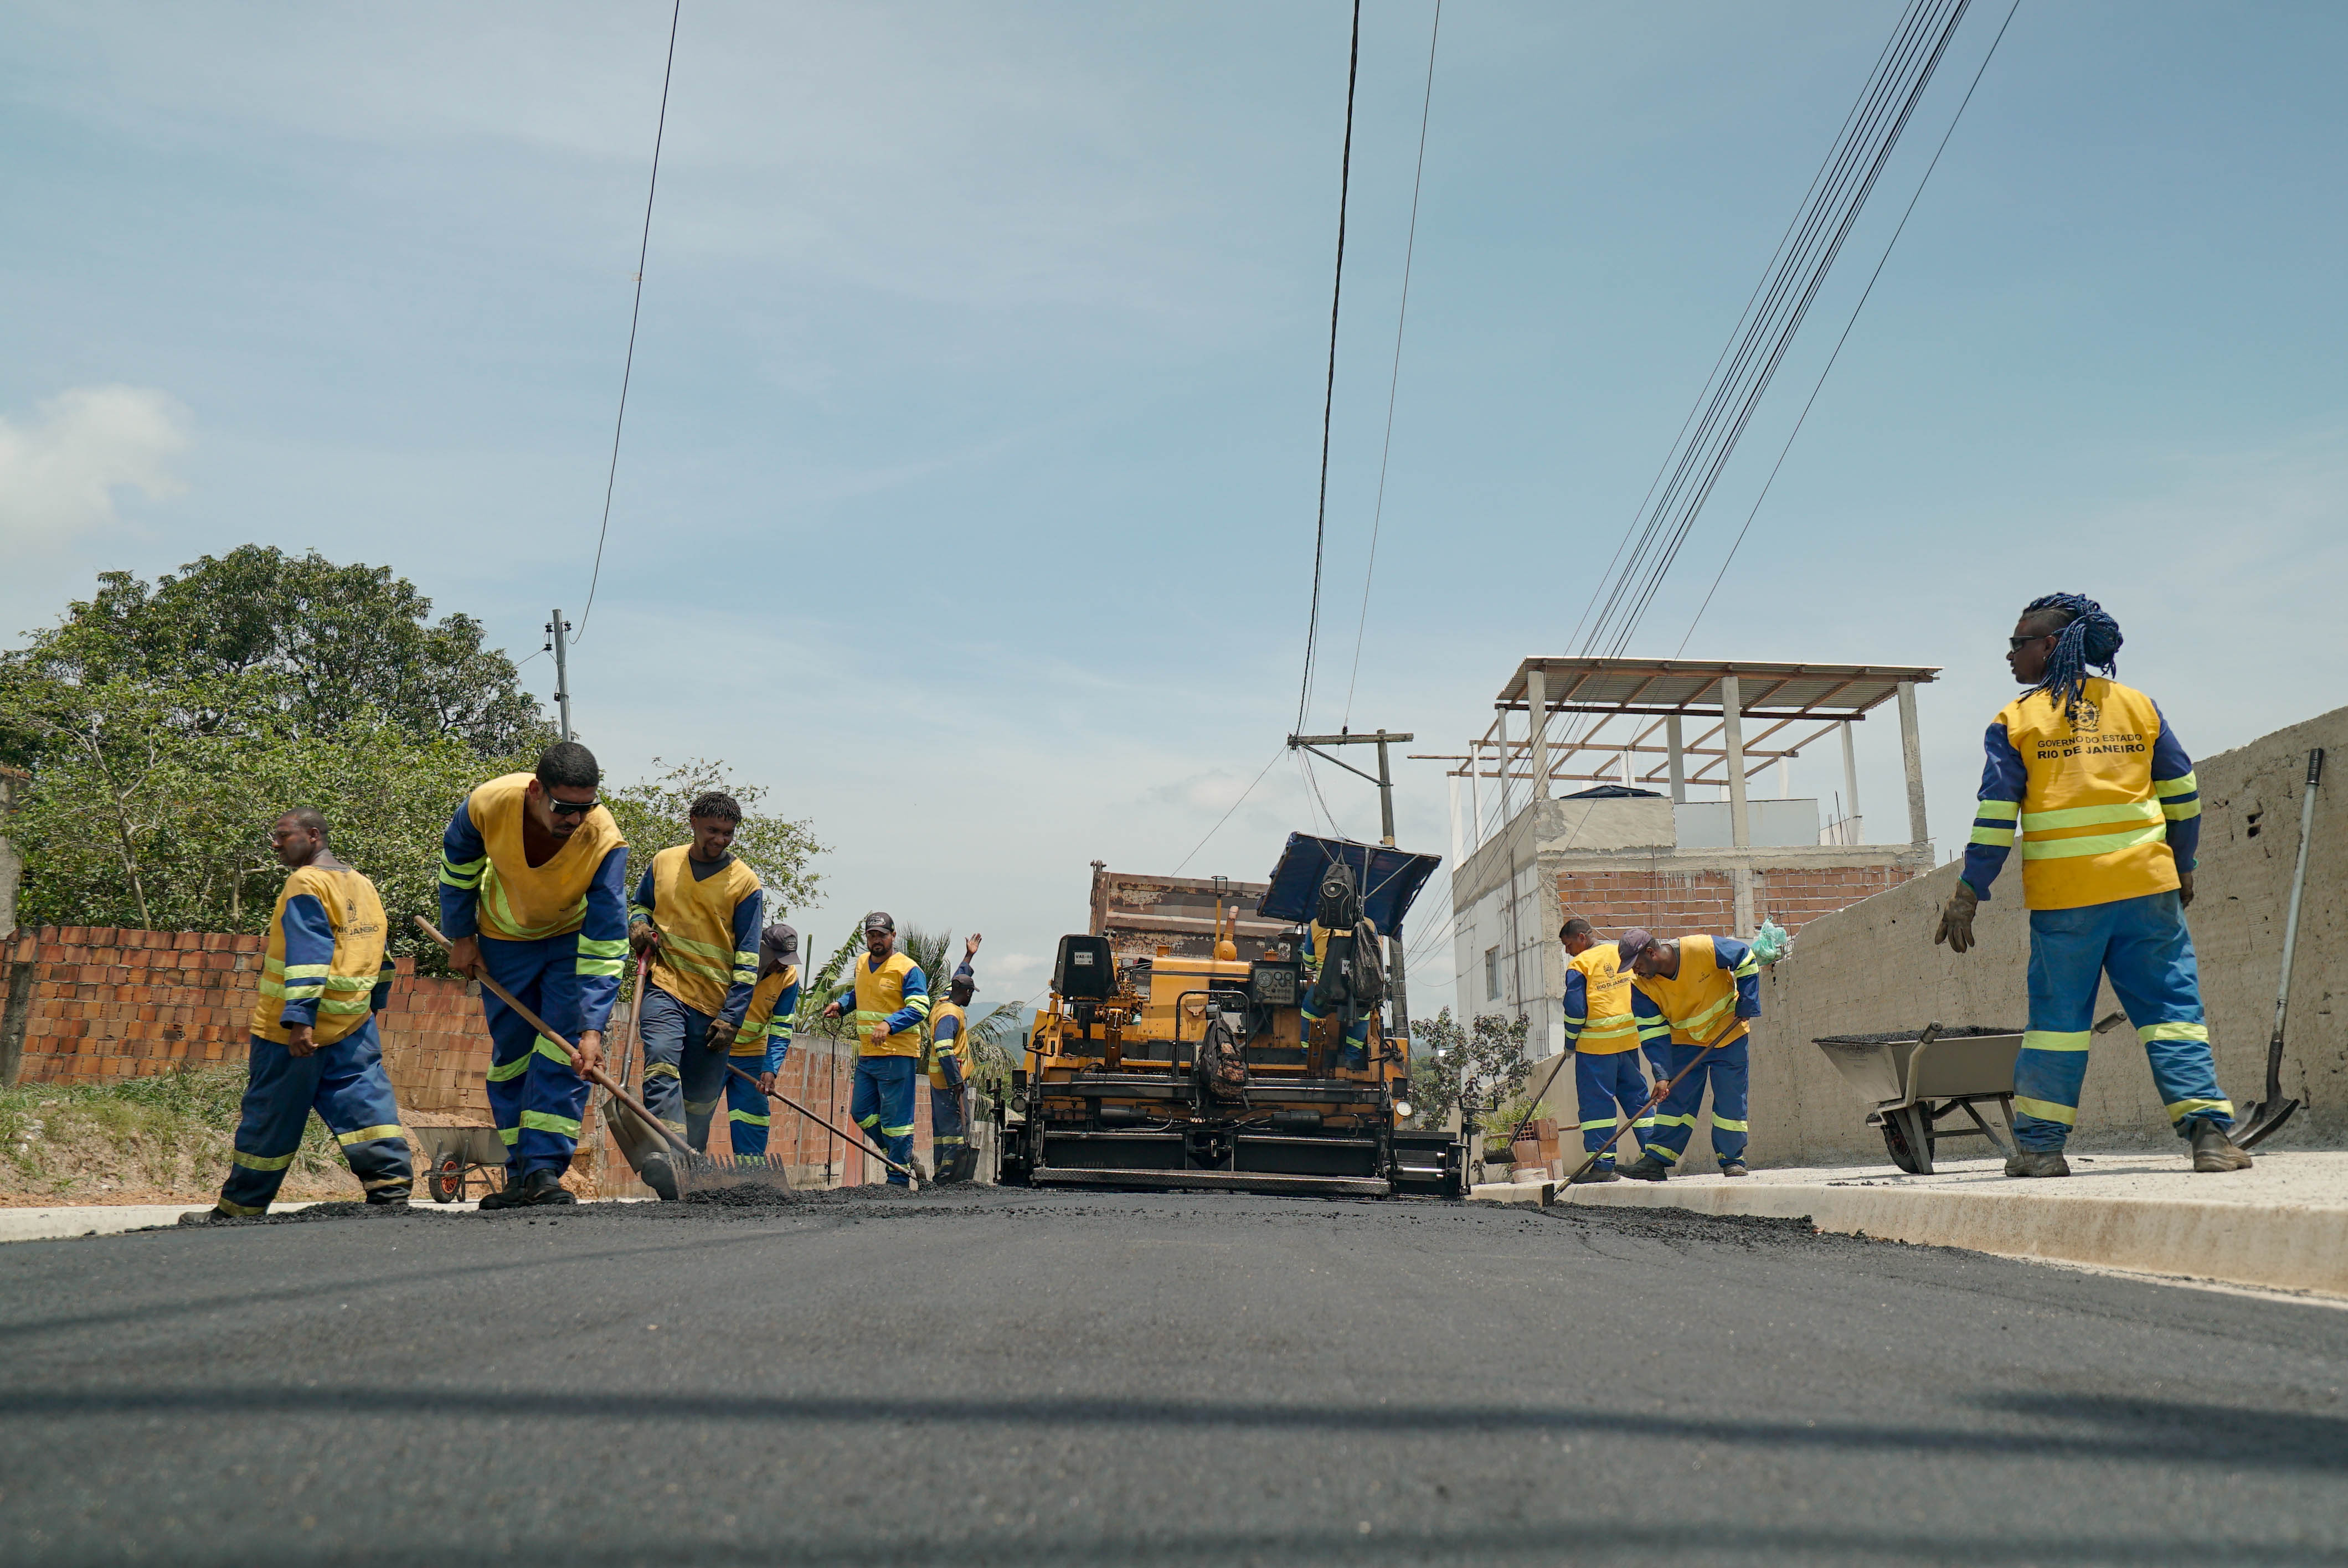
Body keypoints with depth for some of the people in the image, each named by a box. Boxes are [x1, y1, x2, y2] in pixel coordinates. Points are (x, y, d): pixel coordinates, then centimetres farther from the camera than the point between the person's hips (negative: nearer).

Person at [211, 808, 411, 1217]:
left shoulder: (306, 884, -11)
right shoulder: (363, 884, 14)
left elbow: (308, 956, -21)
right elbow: (378, 955, 22)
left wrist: (299, 1019, -25)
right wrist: (373, 1002, 31)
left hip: (294, 1031, -7)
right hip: (353, 1026, 7)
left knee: (269, 1121, 5)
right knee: (365, 1102, 1)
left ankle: (240, 1209, 18)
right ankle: (391, 1187, -12)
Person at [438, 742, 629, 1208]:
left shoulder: (606, 842, -35)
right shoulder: (488, 804, -31)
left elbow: (606, 943, -33)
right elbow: (457, 862, -6)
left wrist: (593, 1028, -38)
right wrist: (461, 937, -1)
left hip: (573, 938, -2)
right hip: (504, 939, 2)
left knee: (564, 1052, -14)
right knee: (510, 1055, 6)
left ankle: (544, 1168, -11)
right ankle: (520, 1176, 14)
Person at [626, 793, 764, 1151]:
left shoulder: (745, 883, 2)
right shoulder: (663, 862, 9)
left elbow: (747, 959, -1)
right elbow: (640, 903, 29)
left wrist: (731, 1017, -9)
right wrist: (638, 924, 4)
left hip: (714, 1003, 0)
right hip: (664, 986, 0)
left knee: (700, 1099, 4)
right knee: (661, 1064, -26)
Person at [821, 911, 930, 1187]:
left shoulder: (908, 969, -9)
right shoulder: (861, 964, 14)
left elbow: (919, 1008, -18)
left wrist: (889, 1024, -30)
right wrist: (840, 1004, 11)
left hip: (896, 1055, -8)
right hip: (867, 1054, 8)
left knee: (895, 1118, -5)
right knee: (862, 1113, 12)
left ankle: (898, 1178, 3)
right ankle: (903, 1156, 27)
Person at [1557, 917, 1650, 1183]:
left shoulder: (1579, 965, -9)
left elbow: (1575, 1009, -12)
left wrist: (1570, 1042, 1)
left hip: (1595, 1043, -6)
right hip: (1630, 1039, 6)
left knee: (1596, 1103, -1)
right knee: (1637, 1097, 13)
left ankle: (1603, 1164, -3)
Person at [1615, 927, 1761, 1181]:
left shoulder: (1703, 949, -27)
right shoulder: (1641, 986, -15)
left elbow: (1745, 958, -12)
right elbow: (1653, 1033, -13)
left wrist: (1747, 1003, -14)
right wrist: (1663, 1074, -21)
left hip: (1729, 1034, -3)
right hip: (1684, 1043, 3)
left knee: (1731, 1100, 0)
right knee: (1675, 1098, -2)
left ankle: (1732, 1160, 13)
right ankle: (1656, 1161, -1)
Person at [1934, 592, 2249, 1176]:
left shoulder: (2014, 721, -1)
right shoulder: (2139, 706, 8)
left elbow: (1995, 816, -5)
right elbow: (2182, 795, 11)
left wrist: (1967, 894, -2)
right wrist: (2182, 866, 24)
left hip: (2062, 897, -2)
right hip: (2147, 886, 2)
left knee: (2057, 1015, 6)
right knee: (2171, 1005, 6)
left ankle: (2040, 1145, 10)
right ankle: (2208, 1130, -3)